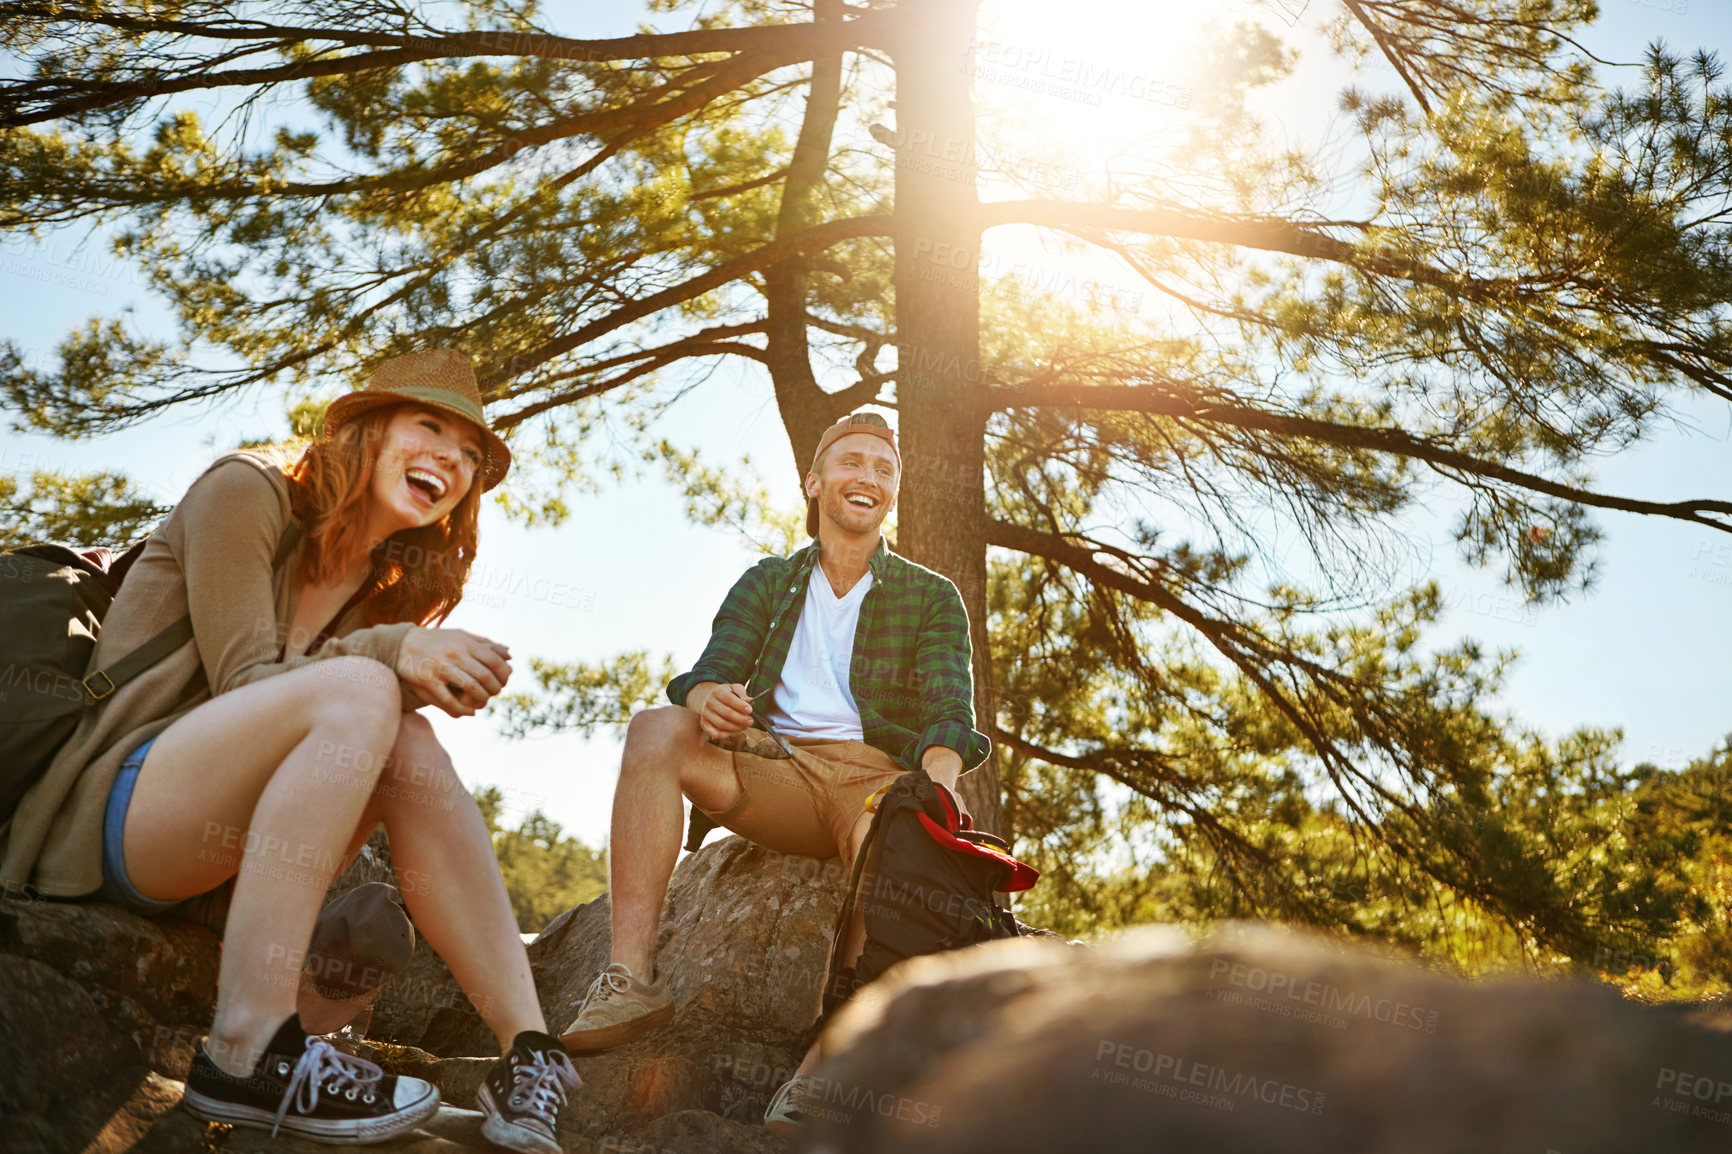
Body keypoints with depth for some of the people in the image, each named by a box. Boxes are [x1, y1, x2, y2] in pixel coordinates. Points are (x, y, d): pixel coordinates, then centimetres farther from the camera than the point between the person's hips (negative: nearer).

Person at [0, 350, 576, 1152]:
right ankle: (247, 1049, -38)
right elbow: (243, 682, -14)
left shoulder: (380, 589, 16)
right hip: (101, 809, -7)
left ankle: (528, 1048, -28)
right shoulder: (245, 493, -4)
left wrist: (438, 677, -14)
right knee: (358, 690, -30)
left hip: (213, 845, 7)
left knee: (410, 748, -19)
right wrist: (389, 656, -28)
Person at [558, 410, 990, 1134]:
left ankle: (820, 1075, -50)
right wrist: (710, 698, -22)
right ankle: (630, 978, -34)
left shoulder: (930, 598, 16)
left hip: (874, 773, -2)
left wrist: (940, 778, -24)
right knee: (657, 729, -26)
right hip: (770, 770, 2)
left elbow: (948, 707, 0)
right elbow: (713, 667, 6)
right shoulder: (767, 583, 22)